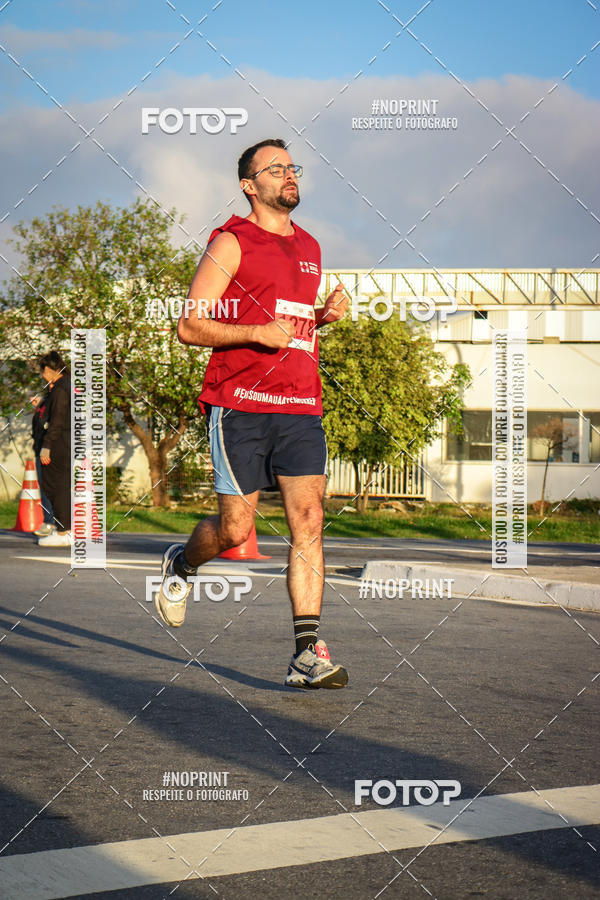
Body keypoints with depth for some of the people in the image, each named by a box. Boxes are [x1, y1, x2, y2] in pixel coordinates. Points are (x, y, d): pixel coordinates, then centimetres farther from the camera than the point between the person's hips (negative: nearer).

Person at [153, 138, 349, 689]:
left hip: (301, 406, 5)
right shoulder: (231, 243, -1)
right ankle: (181, 566, 33)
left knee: (309, 522, -7)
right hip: (241, 405, -5)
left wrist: (326, 315, 11)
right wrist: (259, 333, -17)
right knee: (235, 528, -1)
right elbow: (190, 327, -6)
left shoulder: (309, 249, 19)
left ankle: (308, 653, -9)